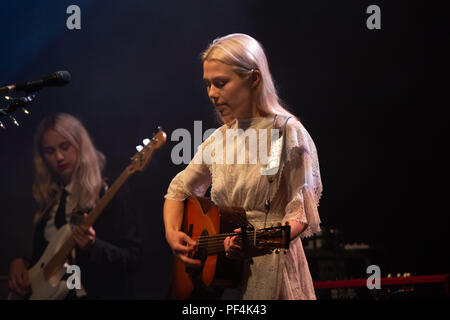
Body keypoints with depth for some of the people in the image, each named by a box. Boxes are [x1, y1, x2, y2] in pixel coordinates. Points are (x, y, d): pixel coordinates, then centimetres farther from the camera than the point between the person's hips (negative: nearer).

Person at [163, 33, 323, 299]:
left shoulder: (288, 133, -6)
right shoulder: (220, 139, 12)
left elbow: (302, 215, -11)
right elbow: (179, 190, 23)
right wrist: (172, 233, 4)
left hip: (269, 272, -5)